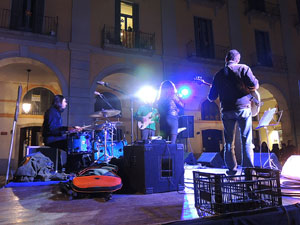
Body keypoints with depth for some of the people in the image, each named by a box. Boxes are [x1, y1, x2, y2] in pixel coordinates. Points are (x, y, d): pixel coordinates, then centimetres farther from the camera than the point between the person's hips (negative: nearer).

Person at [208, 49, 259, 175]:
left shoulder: (219, 74, 10)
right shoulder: (243, 68, 2)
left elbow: (212, 97, 13)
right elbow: (254, 85, -9)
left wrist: (210, 97, 36)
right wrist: (256, 83, 14)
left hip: (226, 111, 2)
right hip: (243, 108, -2)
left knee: (229, 142, 9)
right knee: (246, 141, 2)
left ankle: (232, 169, 9)